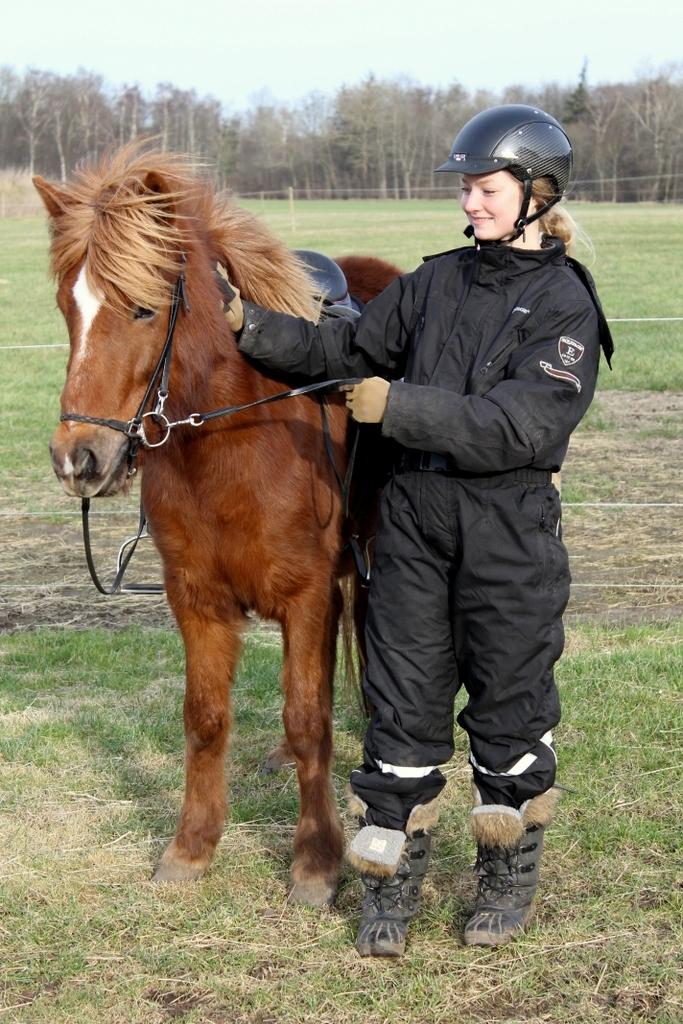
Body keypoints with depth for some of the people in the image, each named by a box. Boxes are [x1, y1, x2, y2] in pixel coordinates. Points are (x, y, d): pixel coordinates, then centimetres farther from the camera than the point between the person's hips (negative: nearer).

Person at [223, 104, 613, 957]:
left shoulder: (566, 305, -9)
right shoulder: (438, 282, 8)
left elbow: (518, 427, -19)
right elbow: (349, 350, 14)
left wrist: (401, 406, -23)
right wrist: (255, 329, 2)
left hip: (510, 526, -4)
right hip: (415, 512, 5)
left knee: (508, 701, 8)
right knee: (403, 699, 7)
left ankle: (509, 880, 27)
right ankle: (392, 884, 18)